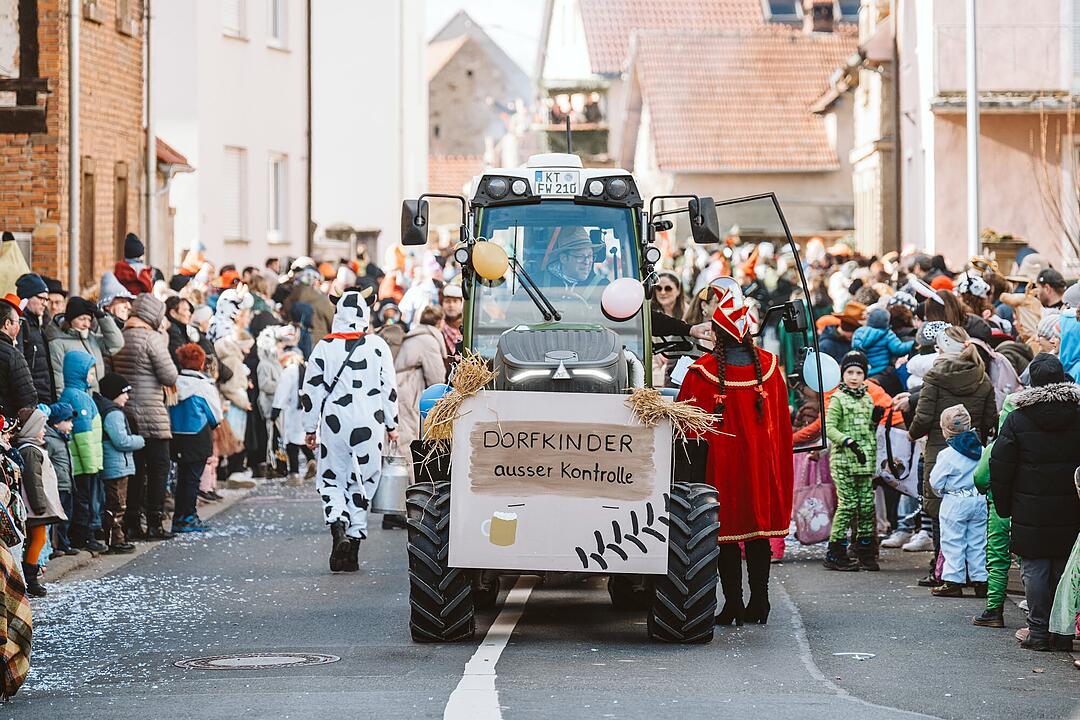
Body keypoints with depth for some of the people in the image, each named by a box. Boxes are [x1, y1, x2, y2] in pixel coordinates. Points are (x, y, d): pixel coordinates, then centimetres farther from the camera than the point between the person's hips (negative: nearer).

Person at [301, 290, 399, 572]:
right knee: (362, 482, 10)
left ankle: (338, 530, -16)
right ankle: (355, 538, 8)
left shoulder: (324, 347, -1)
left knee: (331, 480, 9)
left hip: (333, 422, 0)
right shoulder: (377, 346, -2)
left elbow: (311, 390, 2)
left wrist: (310, 429, 11)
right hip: (369, 423, 0)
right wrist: (391, 425, 12)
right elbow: (389, 388, 2)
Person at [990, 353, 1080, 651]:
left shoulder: (1016, 420, -6)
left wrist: (1004, 506, 7)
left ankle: (1039, 631, 3)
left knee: (1034, 571, 4)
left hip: (1030, 514, -2)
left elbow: (1000, 467, -4)